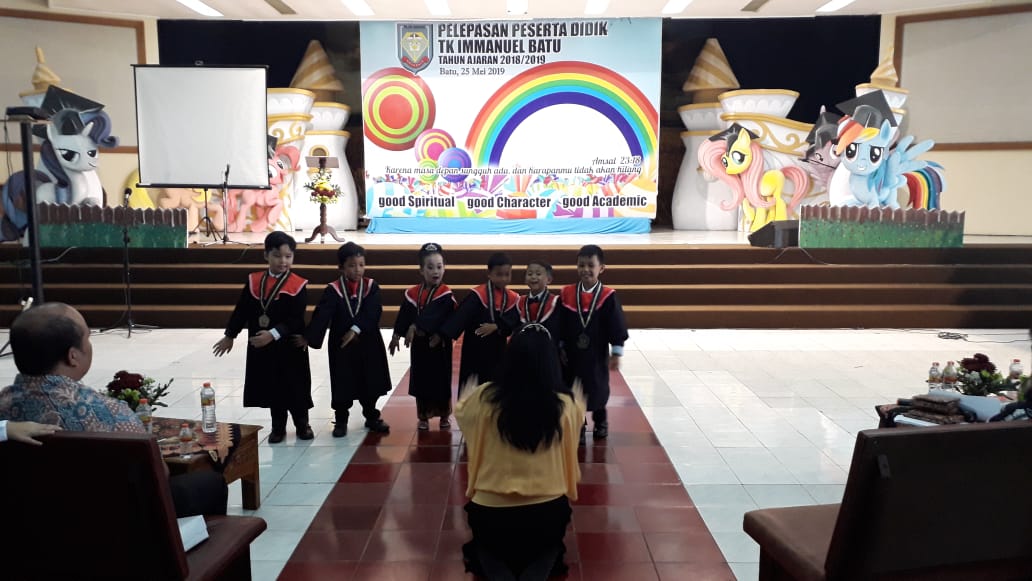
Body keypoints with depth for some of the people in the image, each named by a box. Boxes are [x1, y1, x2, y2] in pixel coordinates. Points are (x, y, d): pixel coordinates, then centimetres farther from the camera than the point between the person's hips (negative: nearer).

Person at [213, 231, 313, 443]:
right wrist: (230, 335, 11)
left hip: (290, 346, -3)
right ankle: (278, 427, 26)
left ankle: (302, 425, 25)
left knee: (295, 387, 7)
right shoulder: (253, 281, 2)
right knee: (272, 387, 12)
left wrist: (273, 334, -28)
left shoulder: (298, 285, -11)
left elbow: (295, 320, -18)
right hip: (260, 346, 4)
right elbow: (241, 310, 9)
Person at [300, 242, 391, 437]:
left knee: (370, 384, 12)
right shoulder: (333, 290, -7)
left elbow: (372, 313, -16)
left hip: (368, 344, 1)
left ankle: (372, 417, 30)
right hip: (341, 346, -1)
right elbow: (321, 315, -17)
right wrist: (309, 337, -30)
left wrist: (356, 329, -29)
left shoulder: (371, 287, -3)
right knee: (342, 385, 7)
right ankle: (340, 421, 23)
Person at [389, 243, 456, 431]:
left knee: (441, 380, 7)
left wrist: (415, 327, -34)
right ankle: (423, 416, 24)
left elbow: (432, 315, -27)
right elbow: (404, 316, 7)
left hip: (440, 345, -3)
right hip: (419, 344, 3)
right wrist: (396, 336, 8)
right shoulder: (412, 293, 0)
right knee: (420, 380, 11)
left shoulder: (445, 294, -14)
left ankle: (443, 415, 24)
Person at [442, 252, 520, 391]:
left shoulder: (512, 298, 2)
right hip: (475, 350, -4)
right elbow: (460, 316, -21)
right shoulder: (478, 294, -13)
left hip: (497, 350, 4)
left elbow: (513, 322, -7)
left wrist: (496, 327, -23)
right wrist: (443, 334, -31)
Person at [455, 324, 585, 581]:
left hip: (489, 510, 0)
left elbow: (460, 410, 12)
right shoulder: (565, 405, -13)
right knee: (549, 547, 32)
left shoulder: (484, 398, -13)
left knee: (485, 547, 31)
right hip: (547, 511, 0)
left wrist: (468, 395, 34)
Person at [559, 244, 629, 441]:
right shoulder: (566, 294, -5)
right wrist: (560, 347, 0)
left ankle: (600, 421, 38)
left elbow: (617, 327, -10)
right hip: (572, 354, 1)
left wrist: (616, 352, -11)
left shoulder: (608, 296, -12)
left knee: (598, 388, 14)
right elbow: (559, 325, 1)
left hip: (597, 355, -1)